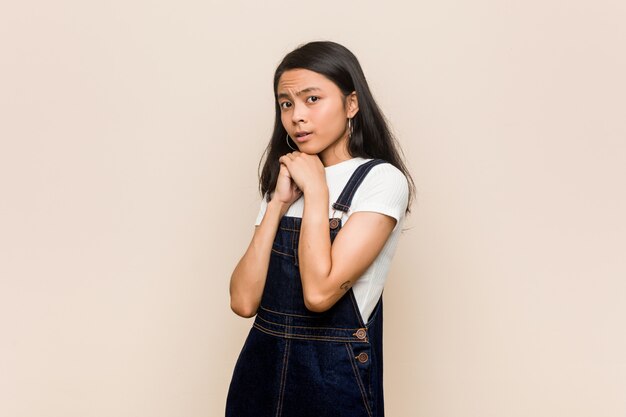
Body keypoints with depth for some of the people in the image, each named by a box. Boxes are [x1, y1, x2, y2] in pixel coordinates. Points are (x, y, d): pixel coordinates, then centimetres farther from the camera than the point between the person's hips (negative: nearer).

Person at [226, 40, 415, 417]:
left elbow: (319, 292, -23)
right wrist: (279, 202, -9)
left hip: (334, 377, -5)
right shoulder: (283, 180, 9)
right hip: (260, 371, 6)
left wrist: (315, 191, -14)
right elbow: (244, 301, -4)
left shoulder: (382, 181, -10)